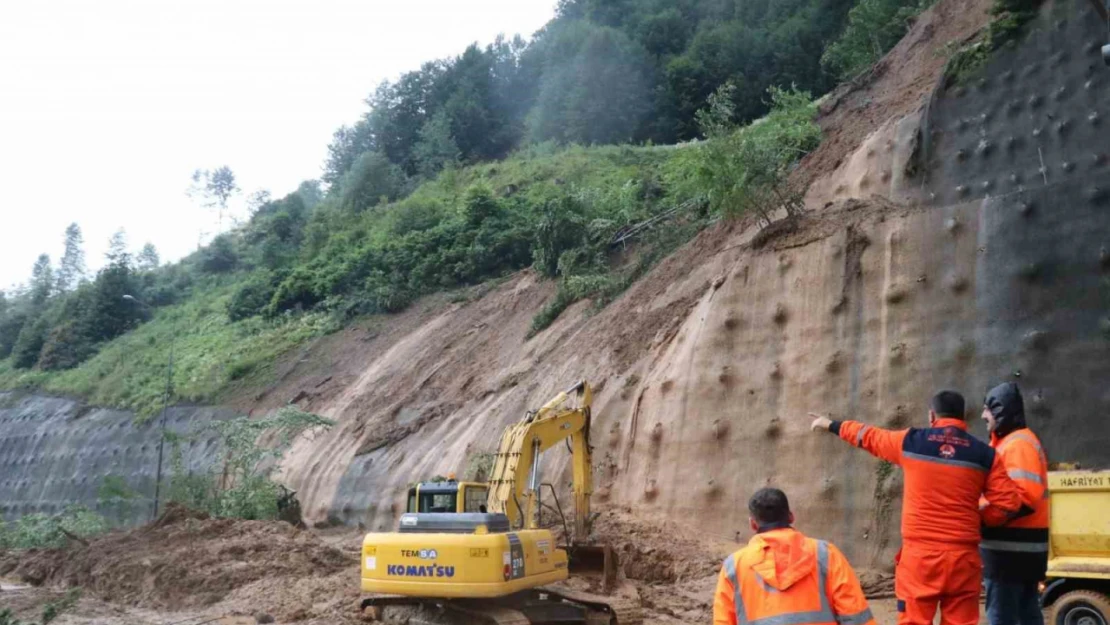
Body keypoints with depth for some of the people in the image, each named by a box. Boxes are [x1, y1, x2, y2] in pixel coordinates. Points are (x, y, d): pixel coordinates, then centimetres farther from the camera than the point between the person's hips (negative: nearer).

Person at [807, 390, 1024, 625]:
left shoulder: (910, 441, 1)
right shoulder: (984, 454, 3)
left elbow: (869, 437, 17)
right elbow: (1008, 503, 0)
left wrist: (833, 425, 34)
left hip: (920, 554, -1)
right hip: (963, 557, 2)